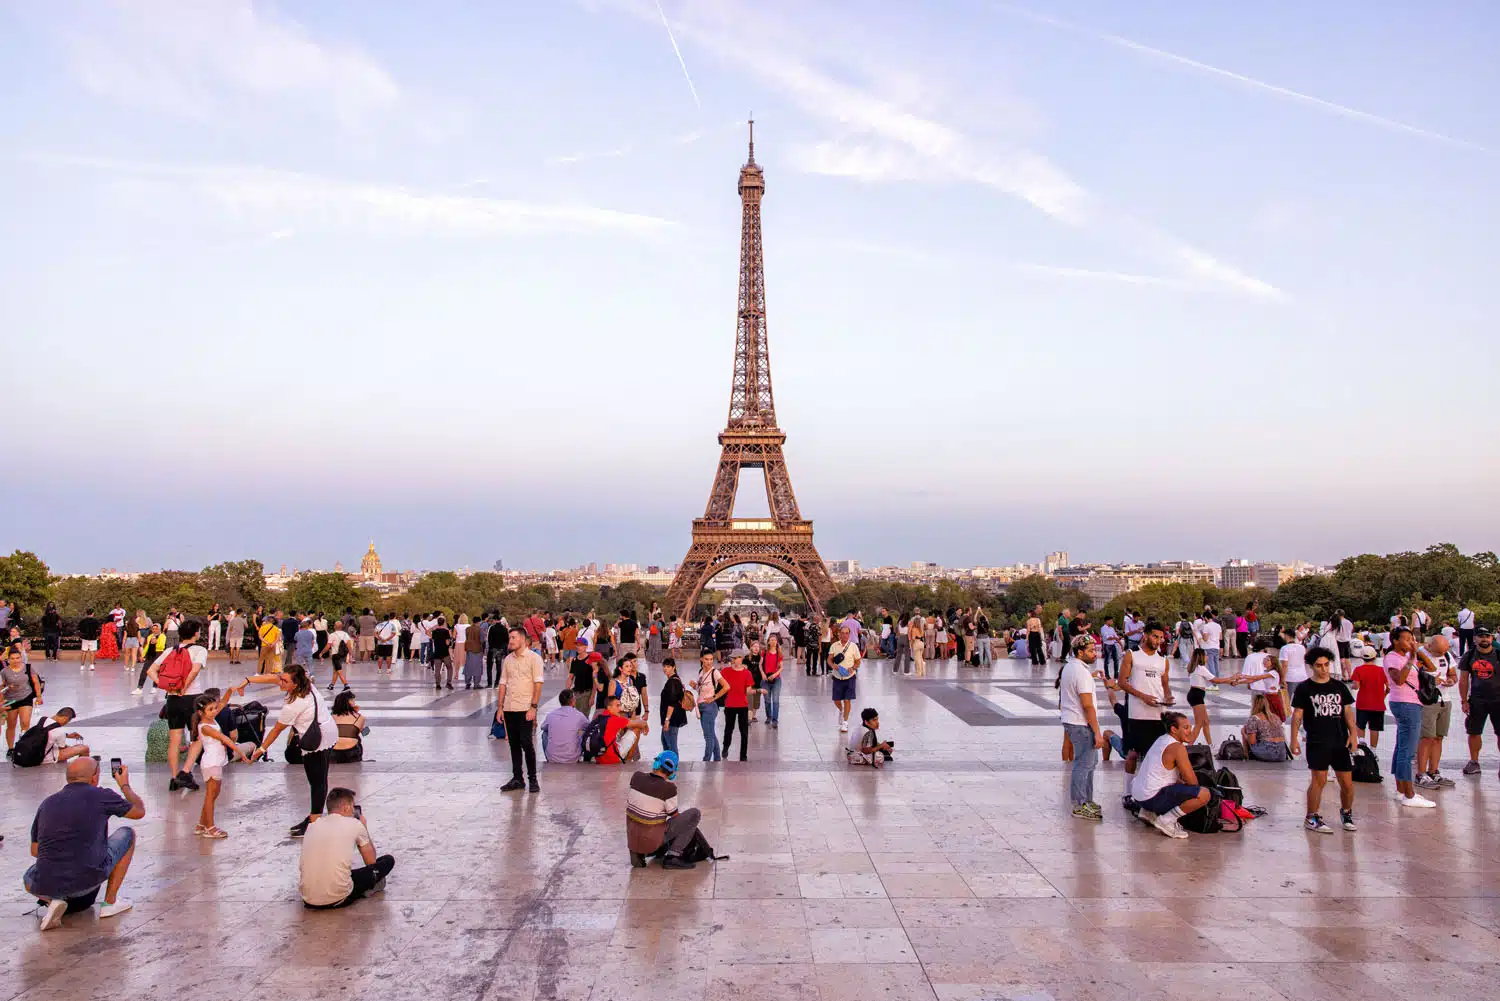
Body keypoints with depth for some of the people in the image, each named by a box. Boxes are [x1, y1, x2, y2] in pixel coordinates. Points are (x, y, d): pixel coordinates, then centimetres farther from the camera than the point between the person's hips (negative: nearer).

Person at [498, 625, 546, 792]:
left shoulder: (534, 658, -5)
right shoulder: (508, 659, 12)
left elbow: (538, 684, -10)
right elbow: (503, 684, 15)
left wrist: (533, 707, -16)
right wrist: (500, 707, 8)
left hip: (526, 708, -5)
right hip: (509, 708, 6)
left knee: (526, 743, -8)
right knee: (514, 744, 8)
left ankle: (532, 779, 2)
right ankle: (517, 779, 16)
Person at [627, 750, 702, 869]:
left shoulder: (637, 777, -6)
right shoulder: (668, 788, -20)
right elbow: (675, 816, -5)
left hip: (631, 838, 6)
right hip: (652, 841, -6)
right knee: (694, 814, -2)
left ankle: (638, 852, 23)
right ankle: (672, 856, -4)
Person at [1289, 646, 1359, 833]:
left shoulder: (1339, 686, 10)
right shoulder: (1304, 688, 1)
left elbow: (1348, 711, 11)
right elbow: (1297, 715, 0)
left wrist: (1353, 734, -1)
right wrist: (1294, 739, -7)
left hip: (1340, 742, 3)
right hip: (1317, 742, -3)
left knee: (1347, 783, 5)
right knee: (1319, 780, -9)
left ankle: (1346, 812, 30)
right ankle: (1311, 817, 3)